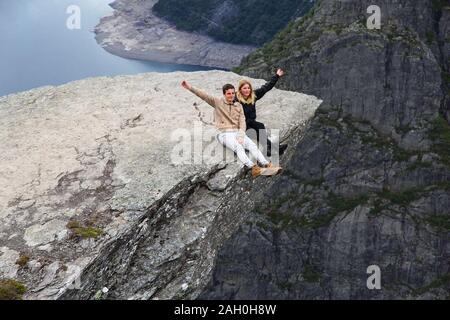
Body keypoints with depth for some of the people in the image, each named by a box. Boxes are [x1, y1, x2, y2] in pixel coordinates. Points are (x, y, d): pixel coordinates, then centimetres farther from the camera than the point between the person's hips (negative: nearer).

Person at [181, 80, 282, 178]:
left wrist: (241, 136, -10)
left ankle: (268, 165, -37)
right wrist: (190, 87, -20)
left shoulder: (239, 106, 15)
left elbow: (242, 123, 7)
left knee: (252, 145, -22)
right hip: (224, 134, -4)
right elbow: (204, 95, -6)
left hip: (237, 132, 4)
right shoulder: (217, 102, 7)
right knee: (239, 147, -32)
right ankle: (254, 168, -51)